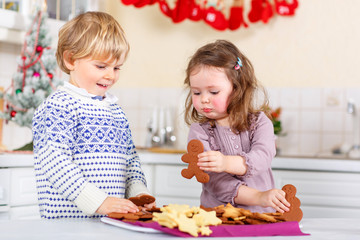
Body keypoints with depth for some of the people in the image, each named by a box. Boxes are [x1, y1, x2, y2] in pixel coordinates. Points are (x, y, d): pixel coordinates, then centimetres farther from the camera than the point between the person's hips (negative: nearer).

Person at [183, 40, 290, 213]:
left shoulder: (259, 122, 7)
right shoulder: (199, 131, 2)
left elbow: (262, 158, -12)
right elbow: (213, 180, -10)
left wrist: (227, 163, -32)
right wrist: (258, 197, -21)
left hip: (261, 216, 0)